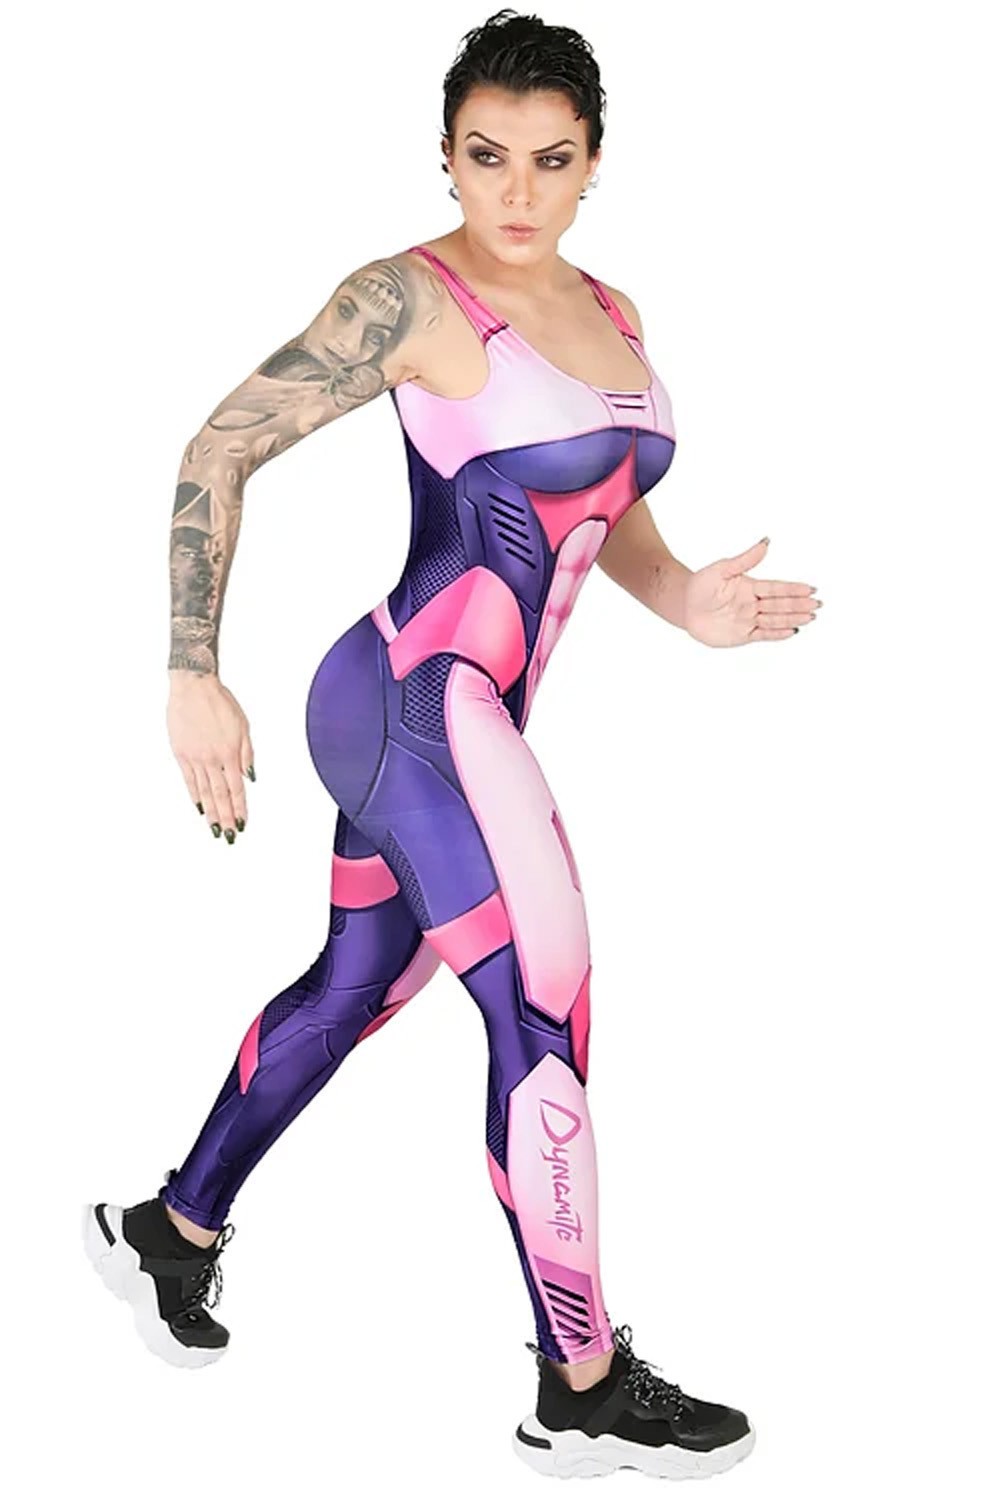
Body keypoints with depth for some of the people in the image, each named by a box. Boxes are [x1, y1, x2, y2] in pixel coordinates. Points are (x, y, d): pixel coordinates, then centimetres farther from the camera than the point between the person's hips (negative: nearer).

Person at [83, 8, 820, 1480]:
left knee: (356, 985, 20)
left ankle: (170, 1231, 38)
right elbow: (224, 448, -11)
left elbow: (609, 507, 23)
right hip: (411, 697, -9)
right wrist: (194, 674, -17)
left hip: (471, 715, 9)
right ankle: (584, 1392, 2)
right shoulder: (412, 299, -11)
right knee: (543, 1010, -8)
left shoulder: (610, 313, 12)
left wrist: (689, 602, 3)